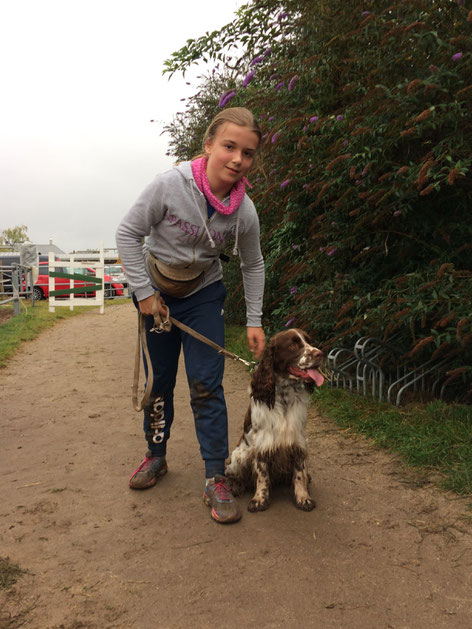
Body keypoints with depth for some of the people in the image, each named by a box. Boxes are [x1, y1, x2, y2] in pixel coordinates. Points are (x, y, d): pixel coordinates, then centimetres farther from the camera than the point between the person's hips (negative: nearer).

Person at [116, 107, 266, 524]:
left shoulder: (244, 212, -16)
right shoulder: (170, 185, -24)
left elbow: (253, 265, 0)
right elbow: (128, 233, -14)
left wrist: (254, 321, -2)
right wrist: (144, 292, -14)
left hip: (204, 296, 1)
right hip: (157, 294, 0)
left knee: (207, 387, -7)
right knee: (159, 382, 10)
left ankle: (216, 479, 3)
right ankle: (156, 456, 32)